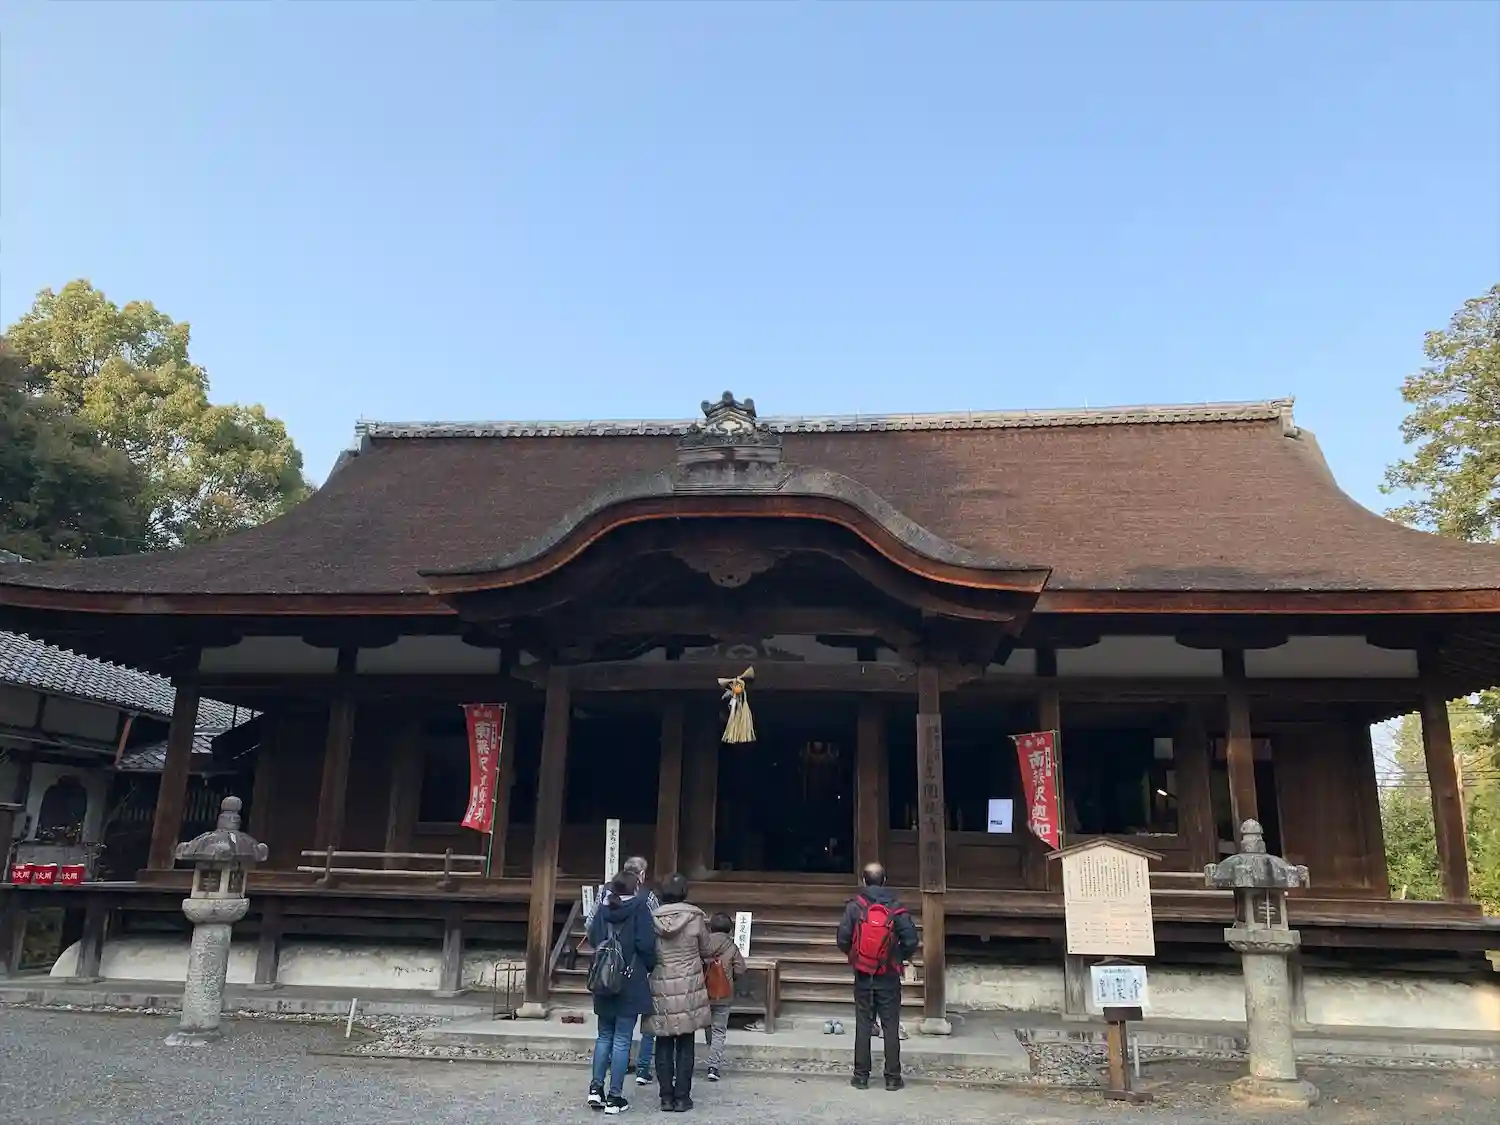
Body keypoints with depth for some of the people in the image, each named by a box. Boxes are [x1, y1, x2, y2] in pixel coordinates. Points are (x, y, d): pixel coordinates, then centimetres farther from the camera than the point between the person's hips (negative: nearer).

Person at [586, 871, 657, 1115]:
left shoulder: (603, 908, 4)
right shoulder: (639, 907, -9)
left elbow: (593, 939, 8)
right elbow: (645, 944, -14)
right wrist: (649, 969, 3)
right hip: (631, 984, -4)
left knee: (604, 1036, 17)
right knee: (622, 1040, 1)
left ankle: (596, 1088, 15)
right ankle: (615, 1097, 4)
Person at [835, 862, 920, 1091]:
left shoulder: (854, 907, -8)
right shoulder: (896, 909, -8)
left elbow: (843, 940, -10)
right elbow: (911, 941, -11)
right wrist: (900, 958, 7)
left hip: (863, 976, 0)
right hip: (889, 978, 0)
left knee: (863, 1025, 9)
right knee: (891, 1026, 8)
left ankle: (861, 1076, 13)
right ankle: (892, 1077, 12)